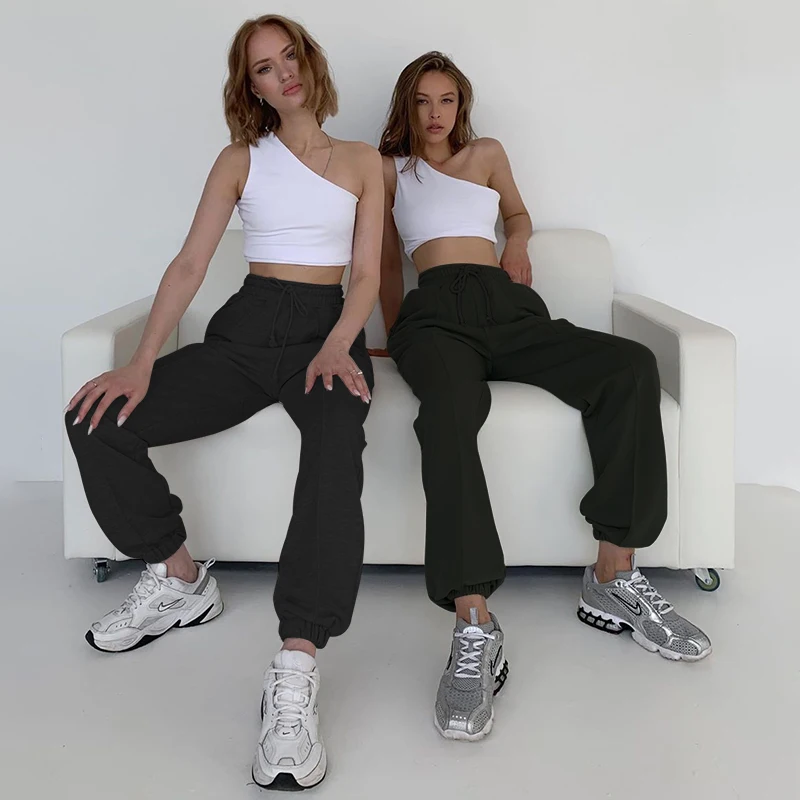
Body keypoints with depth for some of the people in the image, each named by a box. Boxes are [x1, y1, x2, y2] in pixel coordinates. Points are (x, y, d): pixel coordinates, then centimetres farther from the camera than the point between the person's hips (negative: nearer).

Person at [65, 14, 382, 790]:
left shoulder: (362, 161, 12)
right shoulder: (240, 160, 13)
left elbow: (367, 274, 5)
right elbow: (189, 265, 3)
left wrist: (336, 347, -17)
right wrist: (144, 360, -12)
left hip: (327, 327, -2)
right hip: (246, 326, 3)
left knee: (335, 463, -37)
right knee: (97, 422, -18)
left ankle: (294, 677, -42)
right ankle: (179, 580, 1)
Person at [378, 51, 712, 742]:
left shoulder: (487, 153, 29)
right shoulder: (389, 169, 23)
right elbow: (386, 261, 23)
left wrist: (519, 243, 21)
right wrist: (395, 337, 13)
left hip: (508, 304, 4)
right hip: (437, 310, -4)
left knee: (632, 366, -25)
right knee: (450, 407, -41)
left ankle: (614, 579, -24)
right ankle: (474, 630, -47)